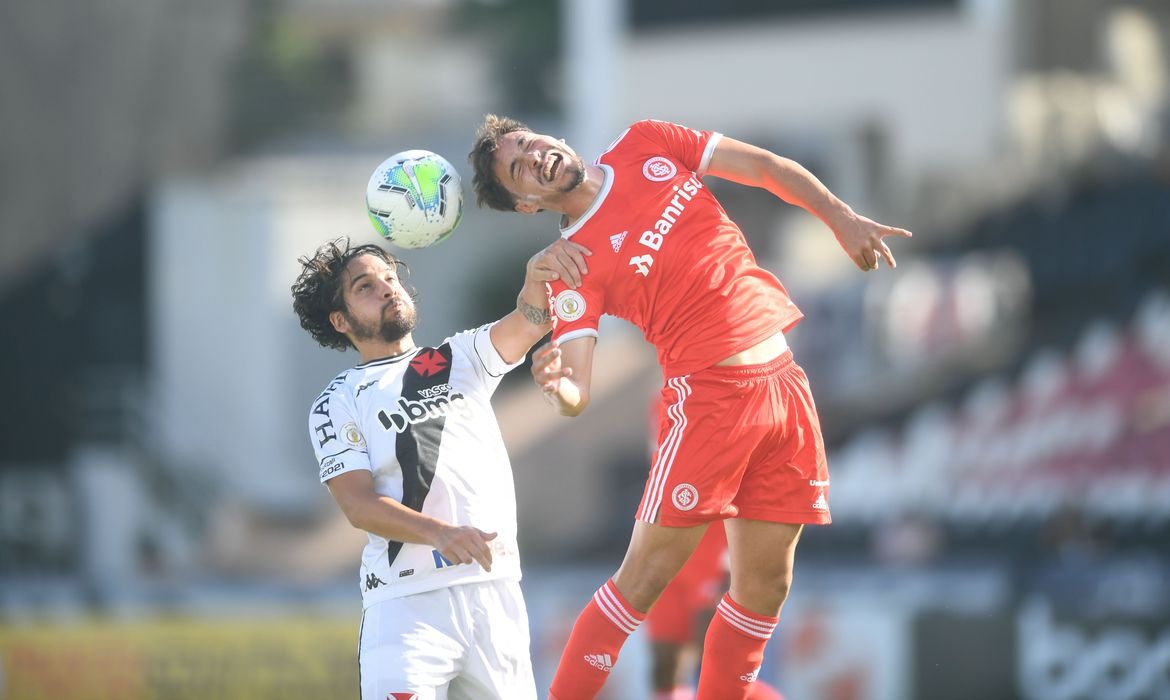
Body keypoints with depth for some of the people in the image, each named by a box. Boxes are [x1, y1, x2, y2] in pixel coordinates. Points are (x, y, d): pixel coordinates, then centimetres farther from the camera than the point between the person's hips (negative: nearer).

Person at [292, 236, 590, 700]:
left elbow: (527, 325, 0)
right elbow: (358, 504, -6)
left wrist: (538, 276, -24)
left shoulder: (460, 360, 19)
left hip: (496, 592, 4)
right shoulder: (337, 404, 8)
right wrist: (441, 534, -23)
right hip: (407, 603, -4)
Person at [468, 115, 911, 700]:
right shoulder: (576, 266, -7)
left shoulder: (645, 146, 8)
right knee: (648, 571, -10)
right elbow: (577, 394, -16)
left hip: (782, 383, 5)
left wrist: (842, 220, 5)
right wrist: (560, 388, -39)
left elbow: (767, 168, 14)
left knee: (765, 584, 5)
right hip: (709, 394, -5)